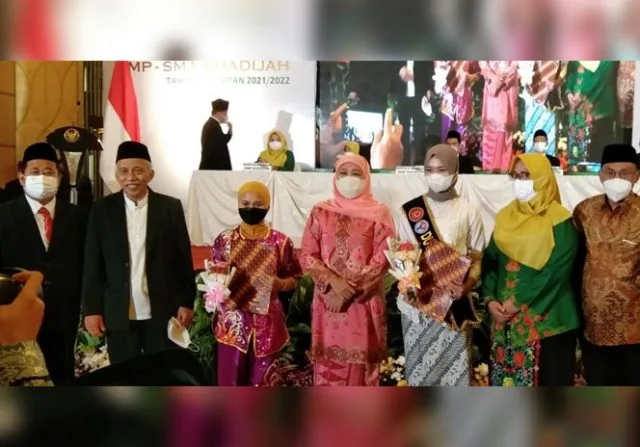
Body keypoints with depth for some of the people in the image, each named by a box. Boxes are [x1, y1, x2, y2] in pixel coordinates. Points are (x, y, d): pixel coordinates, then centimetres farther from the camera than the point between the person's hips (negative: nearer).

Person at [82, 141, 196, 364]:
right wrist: (91, 309, -1)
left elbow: (183, 259, 2)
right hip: (118, 314, 1)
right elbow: (93, 264, 2)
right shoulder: (102, 209, 2)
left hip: (162, 312, 0)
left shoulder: (171, 207, 1)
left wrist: (186, 302, -1)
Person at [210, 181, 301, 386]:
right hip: (233, 321, 1)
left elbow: (294, 278, 4)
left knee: (263, 382, 9)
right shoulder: (225, 239, 1)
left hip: (266, 323, -1)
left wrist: (279, 283, -16)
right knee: (230, 380, 6)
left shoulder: (281, 242, -3)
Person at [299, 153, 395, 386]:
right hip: (327, 301, 2)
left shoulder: (379, 214, 2)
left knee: (360, 365, 3)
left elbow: (382, 259, -6)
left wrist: (351, 291, -12)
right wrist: (334, 282, -14)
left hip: (364, 303, -1)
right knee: (328, 364, 4)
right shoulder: (320, 212, 7)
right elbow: (307, 256, 2)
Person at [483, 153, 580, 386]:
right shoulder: (506, 216, 10)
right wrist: (490, 299, -7)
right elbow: (490, 261, 7)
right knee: (506, 376, 11)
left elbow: (556, 271, -14)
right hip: (504, 315, 5)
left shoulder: (559, 221, -6)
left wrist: (518, 303, -15)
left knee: (548, 379, 3)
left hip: (546, 318, -5)